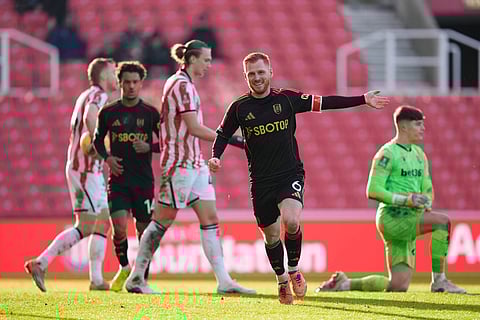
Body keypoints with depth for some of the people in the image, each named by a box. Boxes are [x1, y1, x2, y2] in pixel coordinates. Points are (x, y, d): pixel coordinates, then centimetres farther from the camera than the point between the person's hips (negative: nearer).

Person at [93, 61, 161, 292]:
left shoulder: (150, 113, 2)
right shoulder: (108, 113, 4)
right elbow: (97, 140, 17)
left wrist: (149, 147, -12)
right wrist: (107, 158, -1)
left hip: (144, 180, 0)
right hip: (118, 180, 0)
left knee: (143, 230, 2)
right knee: (119, 227, -14)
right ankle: (123, 268, 12)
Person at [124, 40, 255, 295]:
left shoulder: (186, 84, 16)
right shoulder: (181, 84, -14)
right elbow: (194, 128, -20)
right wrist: (231, 140, -17)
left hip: (195, 162, 10)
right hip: (179, 162, -10)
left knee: (210, 219, 4)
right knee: (163, 221, -3)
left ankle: (223, 281, 2)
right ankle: (135, 279, 6)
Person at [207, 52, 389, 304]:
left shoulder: (286, 99, -2)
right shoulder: (239, 108, -1)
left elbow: (325, 103, 1)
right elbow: (222, 135, 12)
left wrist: (363, 100, -1)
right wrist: (215, 157, -7)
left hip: (290, 174, -2)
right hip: (261, 181, 2)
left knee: (291, 221, -26)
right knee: (271, 235, 7)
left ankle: (294, 270, -1)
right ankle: (282, 280, 32)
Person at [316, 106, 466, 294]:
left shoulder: (418, 154, 18)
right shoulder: (388, 153, -8)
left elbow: (427, 188, 21)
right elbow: (373, 191, -13)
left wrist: (426, 204, -3)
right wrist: (406, 200, -22)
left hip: (408, 225, 8)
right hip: (392, 218, -8)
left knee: (398, 286, 2)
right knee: (442, 221, -27)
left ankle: (343, 283, 19)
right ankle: (439, 281, -20)